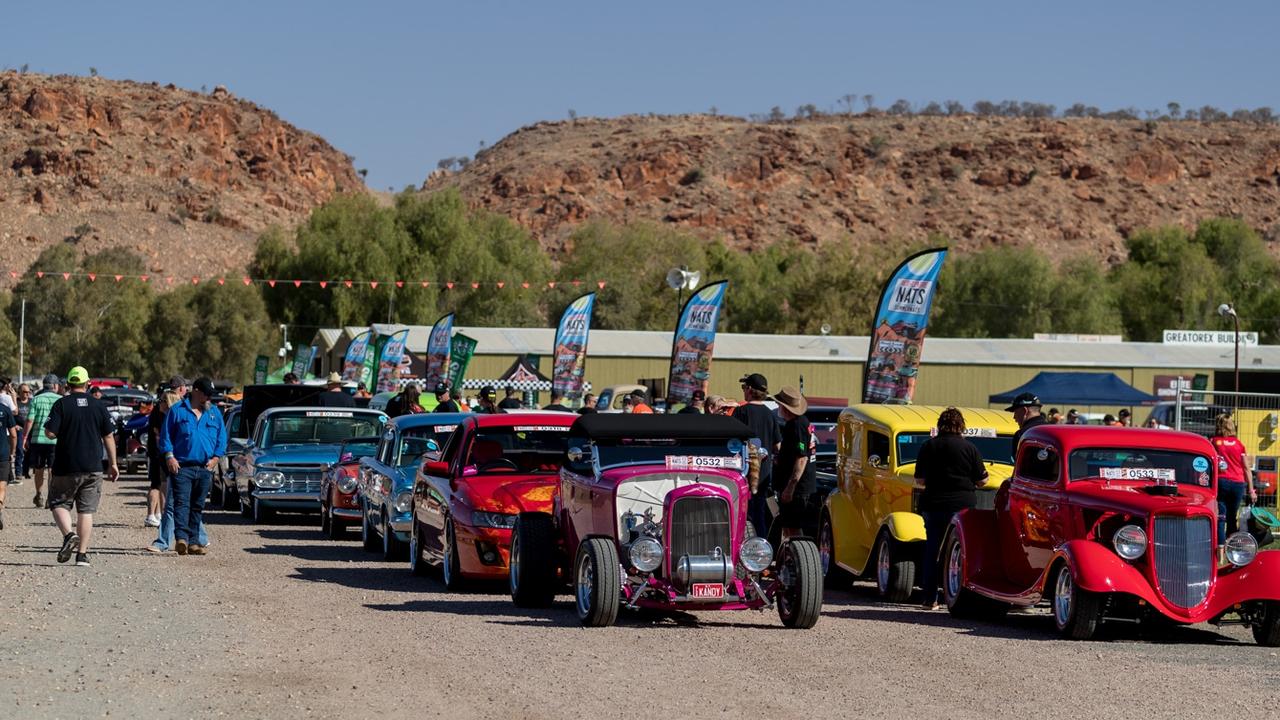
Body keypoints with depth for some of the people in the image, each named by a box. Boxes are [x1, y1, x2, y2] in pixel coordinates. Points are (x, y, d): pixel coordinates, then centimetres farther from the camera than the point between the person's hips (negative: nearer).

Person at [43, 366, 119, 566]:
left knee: (58, 503, 11)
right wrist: (112, 463, 12)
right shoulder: (99, 406, 3)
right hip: (93, 467, 2)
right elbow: (109, 437, 5)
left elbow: (50, 433, -12)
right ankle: (82, 554, 3)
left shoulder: (61, 404, -5)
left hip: (66, 467, -2)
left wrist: (63, 432, 11)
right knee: (86, 510, 7)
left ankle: (69, 534, -16)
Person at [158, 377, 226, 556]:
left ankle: (193, 542, 11)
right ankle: (181, 538, -27)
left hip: (205, 468, 4)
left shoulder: (215, 413, 14)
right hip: (182, 466, -4)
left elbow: (221, 438, 16)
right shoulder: (177, 410, 3)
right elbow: (165, 434, 3)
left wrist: (215, 458, 3)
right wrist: (169, 456, -8)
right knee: (181, 503, -15)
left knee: (198, 507, 7)